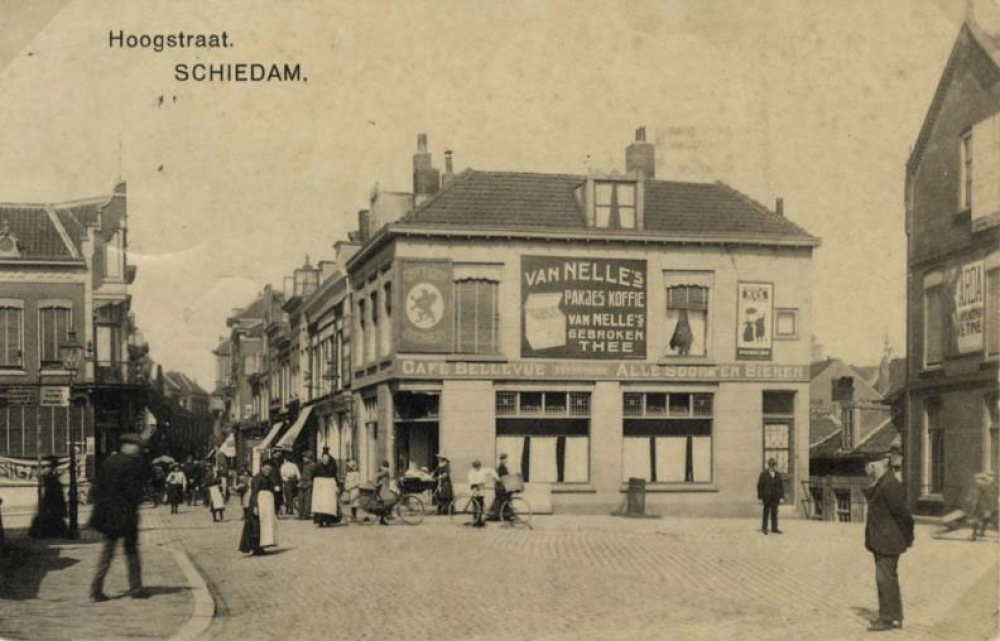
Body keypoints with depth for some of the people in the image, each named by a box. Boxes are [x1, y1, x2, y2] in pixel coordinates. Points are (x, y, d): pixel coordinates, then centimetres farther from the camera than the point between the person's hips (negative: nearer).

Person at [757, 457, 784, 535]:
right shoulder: (764, 474, -5)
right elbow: (760, 486, -4)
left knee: (774, 512, 6)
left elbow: (781, 486, 7)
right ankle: (764, 528, 13)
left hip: (775, 497, 3)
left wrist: (782, 496, 1)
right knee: (766, 512, 4)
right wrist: (760, 497, -7)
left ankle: (774, 528, 13)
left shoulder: (778, 474, 5)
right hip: (766, 497, -3)